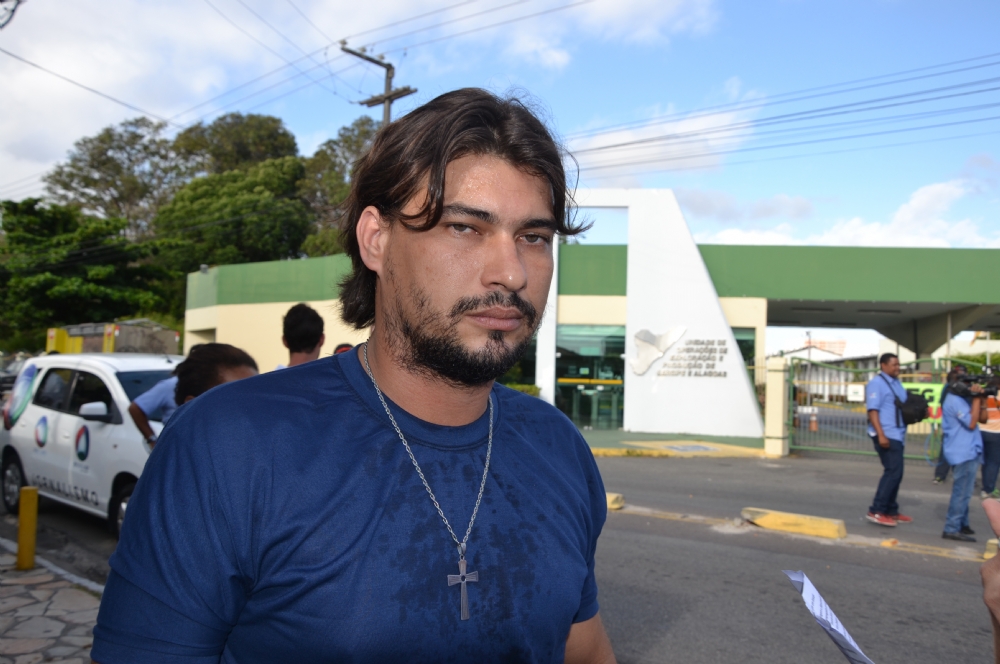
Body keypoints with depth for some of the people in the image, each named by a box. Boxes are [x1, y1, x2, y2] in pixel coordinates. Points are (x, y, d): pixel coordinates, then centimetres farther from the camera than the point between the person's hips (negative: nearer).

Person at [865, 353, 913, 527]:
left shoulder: (897, 383, 16)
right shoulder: (876, 383, -11)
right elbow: (872, 410, -17)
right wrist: (881, 435, -25)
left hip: (897, 434, 9)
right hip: (886, 435, -9)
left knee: (895, 472, 12)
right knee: (893, 471, -13)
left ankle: (891, 511, 20)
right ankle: (876, 511, -9)